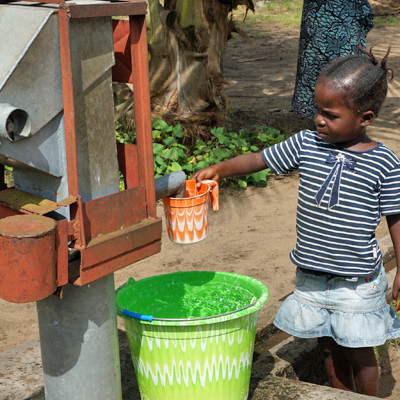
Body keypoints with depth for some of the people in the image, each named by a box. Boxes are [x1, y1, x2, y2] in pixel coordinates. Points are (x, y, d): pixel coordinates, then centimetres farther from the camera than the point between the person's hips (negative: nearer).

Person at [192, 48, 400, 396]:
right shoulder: (306, 145, -4)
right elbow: (259, 160, 4)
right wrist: (219, 169, -8)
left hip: (358, 281, -4)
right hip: (311, 275, 4)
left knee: (359, 353, 10)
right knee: (331, 348, 19)